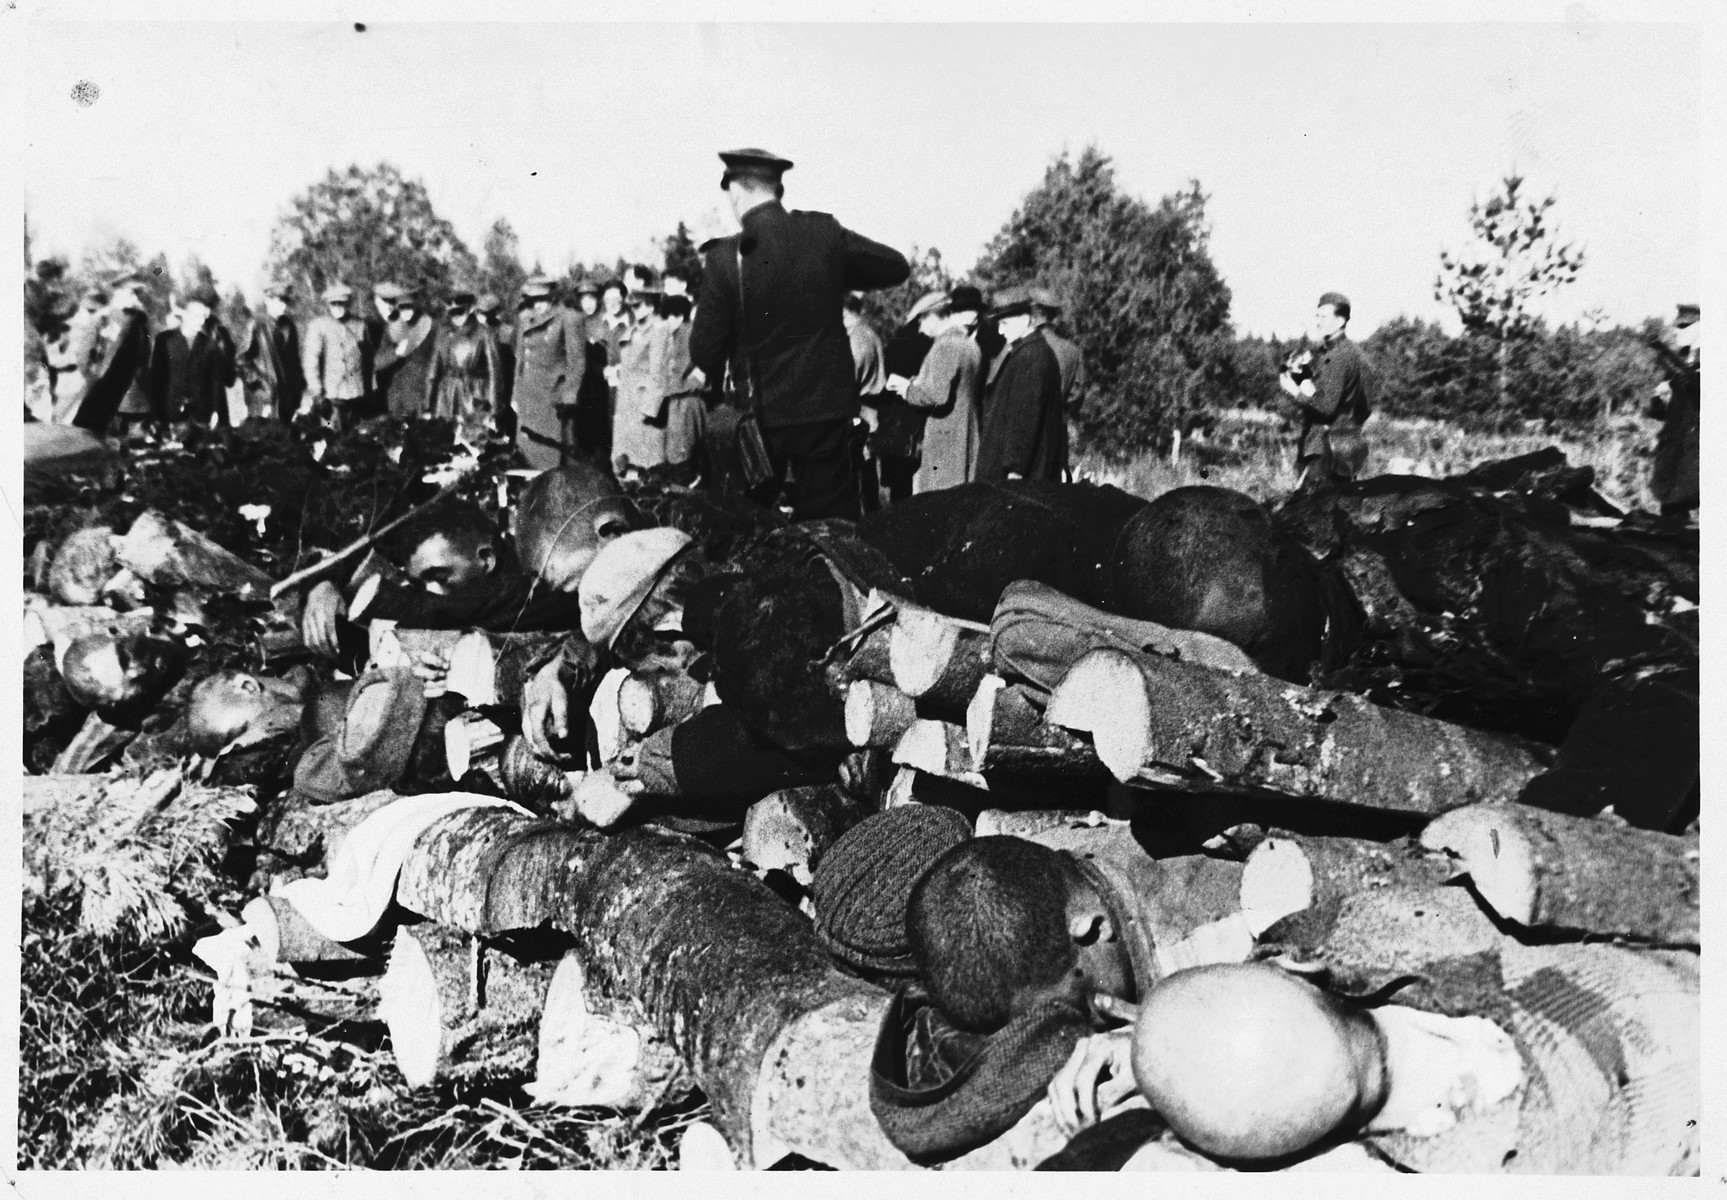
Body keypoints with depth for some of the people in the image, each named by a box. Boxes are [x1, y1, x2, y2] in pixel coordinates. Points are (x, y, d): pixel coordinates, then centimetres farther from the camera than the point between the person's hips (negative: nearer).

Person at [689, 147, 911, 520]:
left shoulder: (726, 257, -13)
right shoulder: (824, 233, -6)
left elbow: (705, 352, -9)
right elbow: (897, 266, 6)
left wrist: (709, 371, 13)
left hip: (761, 417, -2)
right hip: (827, 406, 2)